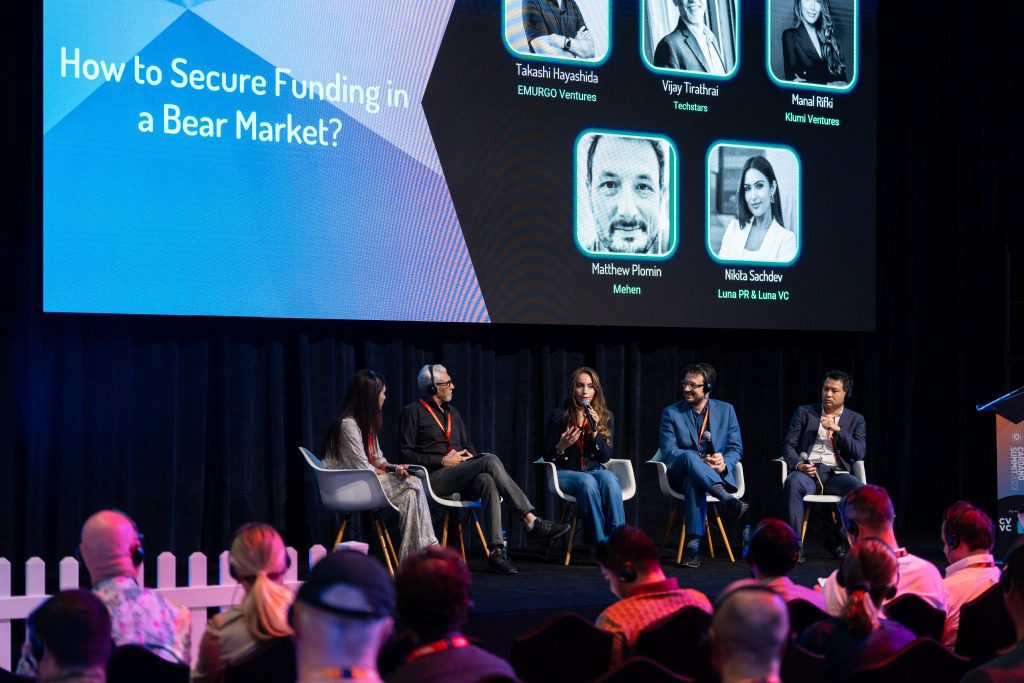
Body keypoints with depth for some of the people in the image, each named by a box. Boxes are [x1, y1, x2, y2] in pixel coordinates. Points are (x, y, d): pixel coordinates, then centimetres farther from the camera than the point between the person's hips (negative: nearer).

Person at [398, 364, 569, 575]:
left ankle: (496, 551, -42)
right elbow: (406, 454, -5)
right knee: (490, 461, -29)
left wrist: (469, 456, 6)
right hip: (434, 478, -6)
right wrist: (442, 461, -12)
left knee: (486, 480, -32)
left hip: (460, 481, 6)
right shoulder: (413, 412, 4)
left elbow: (469, 446, 32)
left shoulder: (452, 413, 27)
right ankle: (531, 522, -33)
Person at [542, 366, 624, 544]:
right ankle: (601, 542, -38)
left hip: (594, 470, 2)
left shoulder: (604, 417, 9)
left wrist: (595, 431, -13)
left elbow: (605, 457, 2)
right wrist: (561, 446, -18)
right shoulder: (558, 416, 2)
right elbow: (547, 457, 4)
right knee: (587, 482, -38)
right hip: (565, 472, -2)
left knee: (609, 479, -35)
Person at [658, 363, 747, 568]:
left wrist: (724, 463, -15)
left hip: (717, 475, 1)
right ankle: (728, 499, -51)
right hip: (681, 474, 0)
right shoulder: (671, 413, 7)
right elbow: (669, 451, -4)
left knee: (693, 481, -38)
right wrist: (701, 462, -20)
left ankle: (693, 545, -42)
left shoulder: (725, 410, 12)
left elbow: (736, 448, 10)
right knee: (690, 456, -38)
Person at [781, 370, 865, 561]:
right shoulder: (804, 412, 14)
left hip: (835, 473, 1)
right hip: (807, 471, -1)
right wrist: (798, 464, -13)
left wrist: (837, 429, -7)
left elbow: (860, 453, 2)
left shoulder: (855, 420, 16)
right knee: (793, 483, -37)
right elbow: (788, 445, 8)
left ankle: (836, 539, -9)